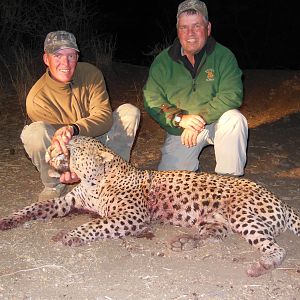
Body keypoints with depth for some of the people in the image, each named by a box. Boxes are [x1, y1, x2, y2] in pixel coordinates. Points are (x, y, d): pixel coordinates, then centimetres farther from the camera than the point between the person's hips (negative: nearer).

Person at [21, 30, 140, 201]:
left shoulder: (91, 74, -14)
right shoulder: (37, 98, -22)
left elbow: (105, 117, -24)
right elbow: (61, 142, -21)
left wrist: (73, 128, -44)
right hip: (66, 153, -3)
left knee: (130, 112, -17)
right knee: (34, 132, -33)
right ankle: (54, 186, -10)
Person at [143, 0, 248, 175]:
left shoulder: (224, 56, -10)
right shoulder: (162, 62, -4)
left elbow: (231, 95, -20)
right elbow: (152, 101, -7)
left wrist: (200, 119, -28)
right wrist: (180, 118, -23)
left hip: (216, 123, -1)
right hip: (180, 130, 1)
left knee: (235, 119, -33)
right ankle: (192, 164, 24)